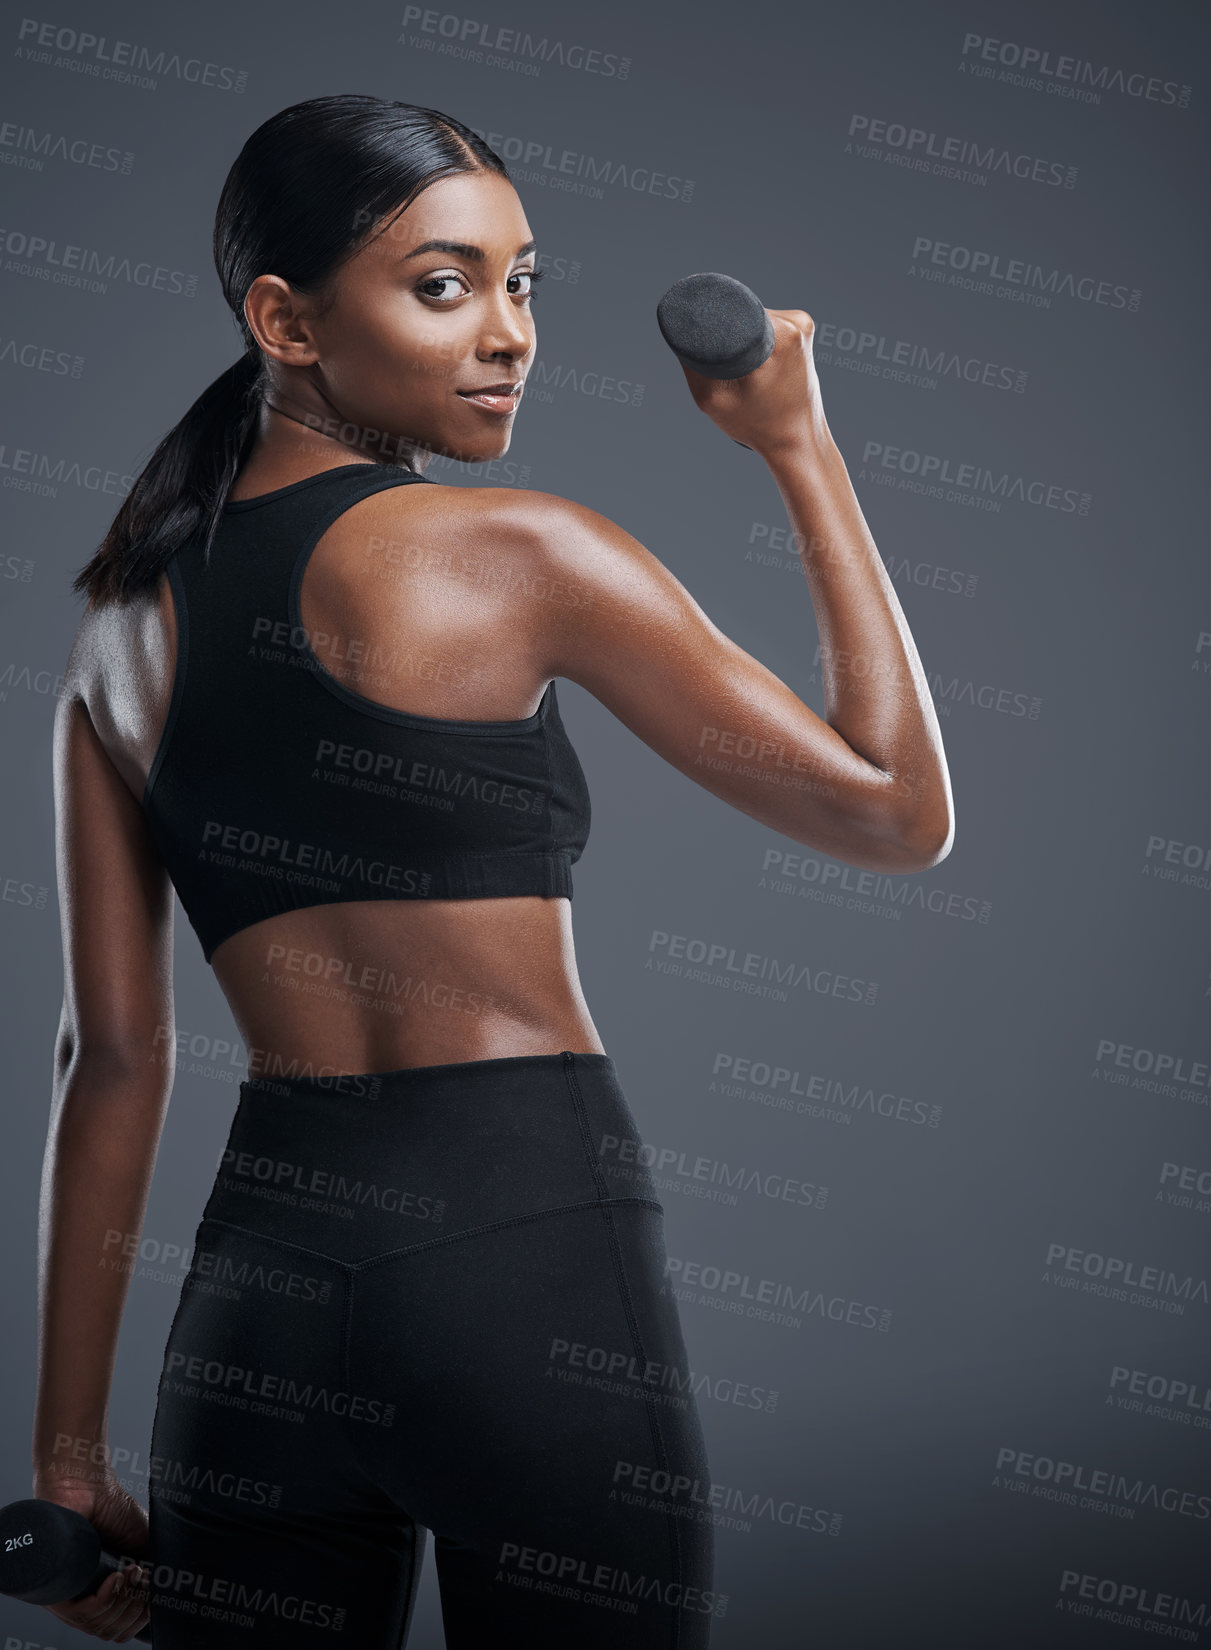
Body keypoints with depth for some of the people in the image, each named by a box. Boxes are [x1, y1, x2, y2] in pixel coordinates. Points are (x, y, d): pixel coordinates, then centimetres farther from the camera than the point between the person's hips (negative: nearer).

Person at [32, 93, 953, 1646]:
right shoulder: (518, 554, -7)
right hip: (529, 1253, -5)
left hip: (256, 1274, 6)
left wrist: (69, 1449, 13)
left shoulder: (125, 617, 10)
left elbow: (111, 1056, 8)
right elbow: (899, 810, -2)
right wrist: (800, 444, 5)